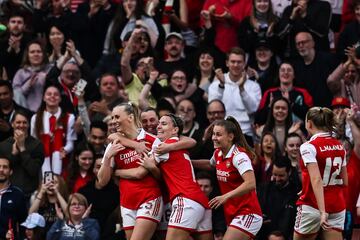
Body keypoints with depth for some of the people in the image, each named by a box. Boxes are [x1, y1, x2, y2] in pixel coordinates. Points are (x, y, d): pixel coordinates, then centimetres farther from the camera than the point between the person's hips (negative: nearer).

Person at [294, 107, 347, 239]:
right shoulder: (340, 146, 8)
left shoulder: (309, 147, -12)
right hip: (337, 207, 5)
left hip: (312, 207, -5)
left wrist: (322, 211, -29)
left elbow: (317, 180, -23)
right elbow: (344, 182, 13)